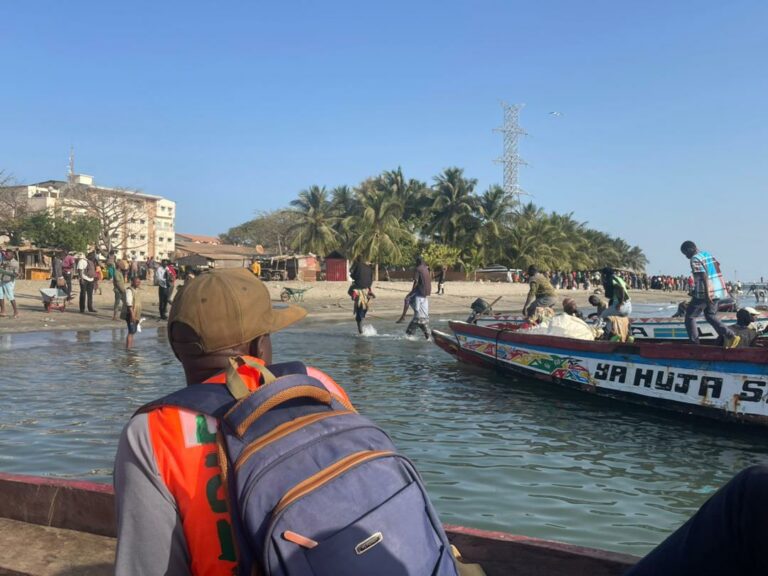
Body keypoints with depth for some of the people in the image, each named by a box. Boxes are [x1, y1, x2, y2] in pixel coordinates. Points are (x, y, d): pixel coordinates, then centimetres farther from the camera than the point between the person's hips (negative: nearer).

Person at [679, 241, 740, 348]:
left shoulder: (695, 259, -12)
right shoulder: (708, 254, 15)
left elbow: (704, 276, -21)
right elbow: (718, 268, 17)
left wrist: (706, 294, -24)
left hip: (705, 292, -9)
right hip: (717, 290, 9)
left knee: (690, 317, 5)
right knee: (710, 315, 20)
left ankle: (694, 343, 5)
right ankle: (730, 336, 5)